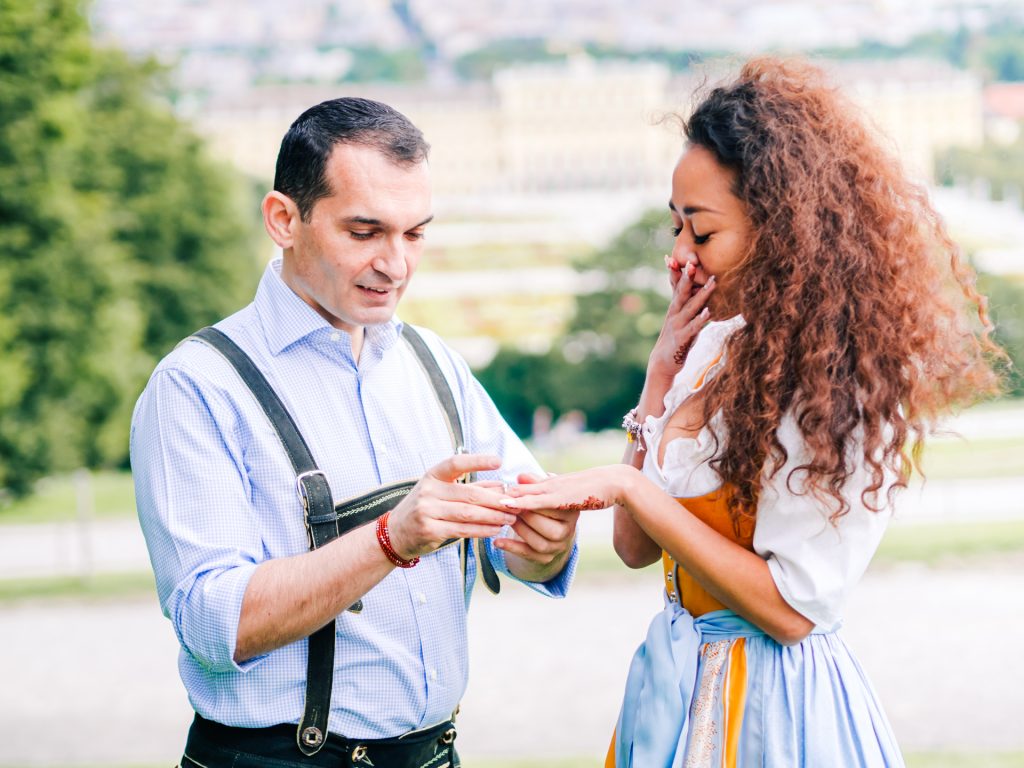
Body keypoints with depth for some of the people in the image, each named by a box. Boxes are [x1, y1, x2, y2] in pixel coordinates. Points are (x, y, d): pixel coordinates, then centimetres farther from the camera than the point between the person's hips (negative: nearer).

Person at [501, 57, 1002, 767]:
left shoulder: (841, 388, -20)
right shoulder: (722, 343, 2)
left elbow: (791, 608, -21)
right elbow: (636, 547, 4)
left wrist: (629, 488, -21)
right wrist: (662, 371, -3)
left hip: (767, 706, -7)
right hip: (677, 676, 8)